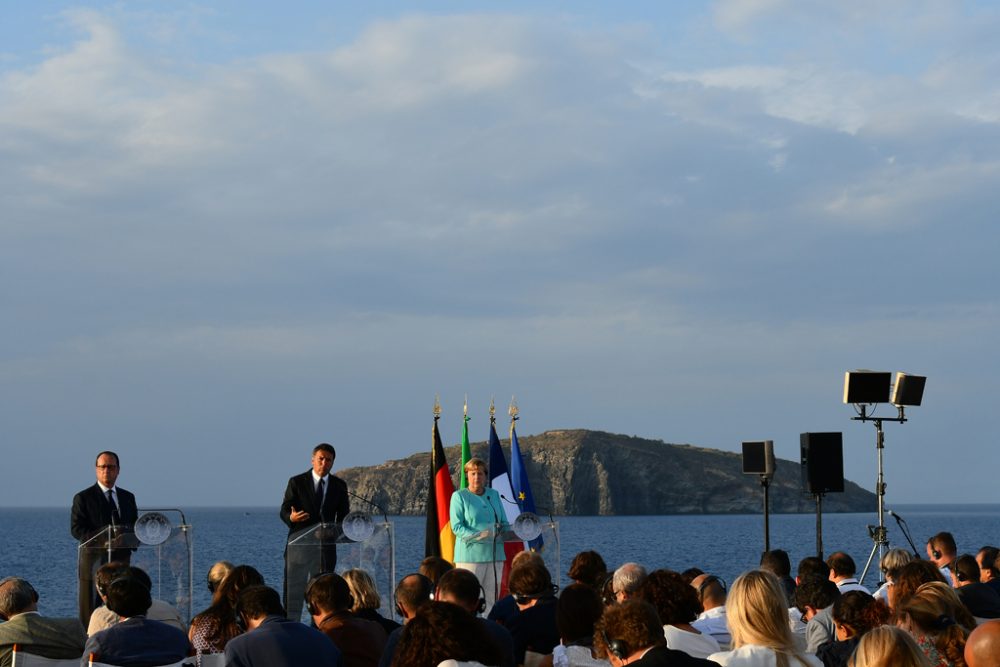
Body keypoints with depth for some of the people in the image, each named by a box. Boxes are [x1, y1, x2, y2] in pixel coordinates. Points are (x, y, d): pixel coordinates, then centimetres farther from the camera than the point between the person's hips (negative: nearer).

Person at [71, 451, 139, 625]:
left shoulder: (128, 498, 16)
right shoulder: (83, 498, 2)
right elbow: (76, 530, -7)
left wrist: (127, 538, -9)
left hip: (121, 560, 4)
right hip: (94, 563, -4)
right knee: (90, 615, -5)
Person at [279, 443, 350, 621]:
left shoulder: (339, 486, 10)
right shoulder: (297, 482, 2)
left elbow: (343, 515, 13)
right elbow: (284, 511, 0)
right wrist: (291, 518, -23)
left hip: (326, 546, 3)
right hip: (299, 544, -3)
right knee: (293, 591, -5)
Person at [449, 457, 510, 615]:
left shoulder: (494, 495, 17)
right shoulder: (459, 496, 2)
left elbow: (504, 524, 18)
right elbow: (456, 526, -7)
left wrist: (509, 533, -5)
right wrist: (477, 536, -21)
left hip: (494, 553, 5)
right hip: (470, 553, -5)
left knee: (491, 599, 5)